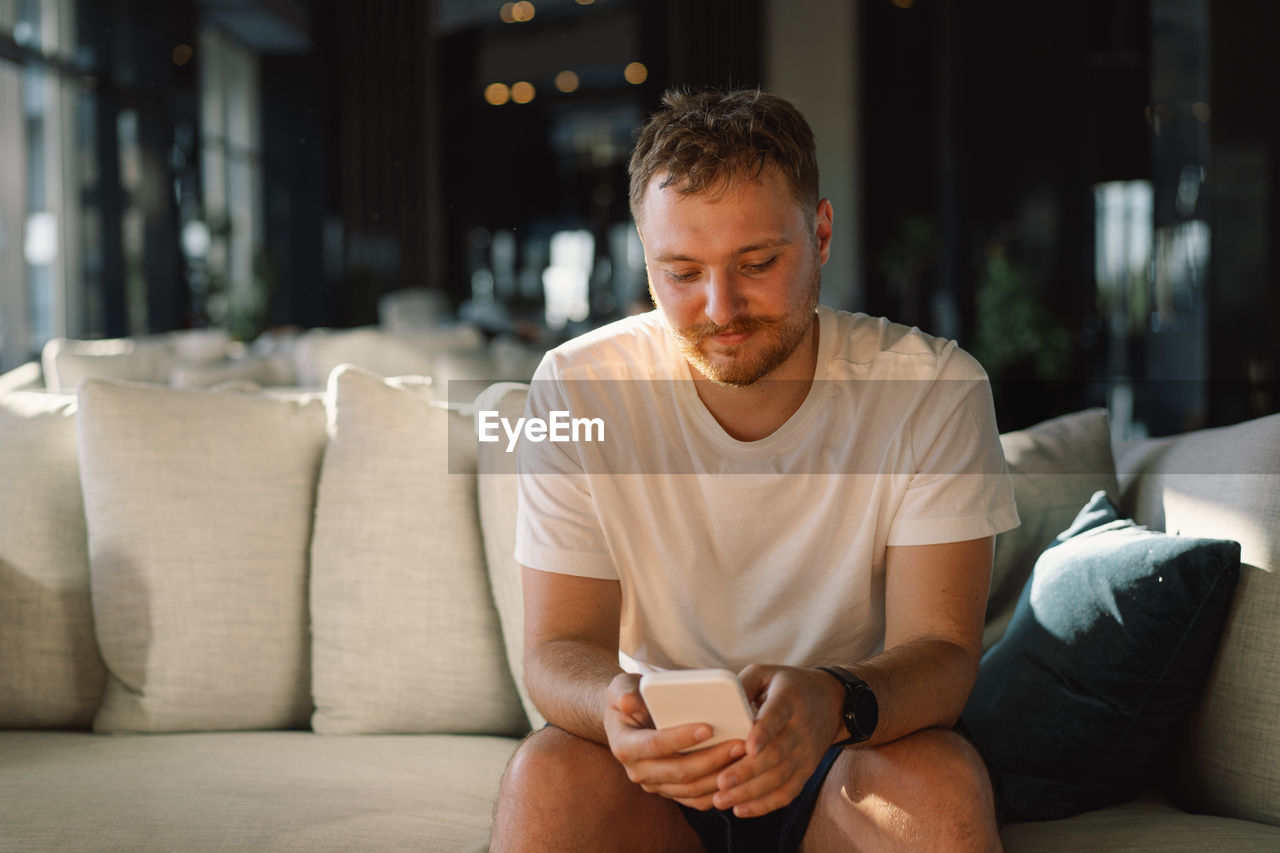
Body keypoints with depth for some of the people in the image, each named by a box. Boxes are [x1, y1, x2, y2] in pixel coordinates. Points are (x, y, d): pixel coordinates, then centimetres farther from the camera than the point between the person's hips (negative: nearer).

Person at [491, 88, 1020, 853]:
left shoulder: (933, 388, -11)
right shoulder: (576, 390, -9)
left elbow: (942, 651, -16)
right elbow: (558, 647, -10)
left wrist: (834, 704, -40)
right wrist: (614, 706, -36)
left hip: (859, 754, 0)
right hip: (659, 763, 1)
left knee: (941, 782, -32)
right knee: (549, 772, -30)